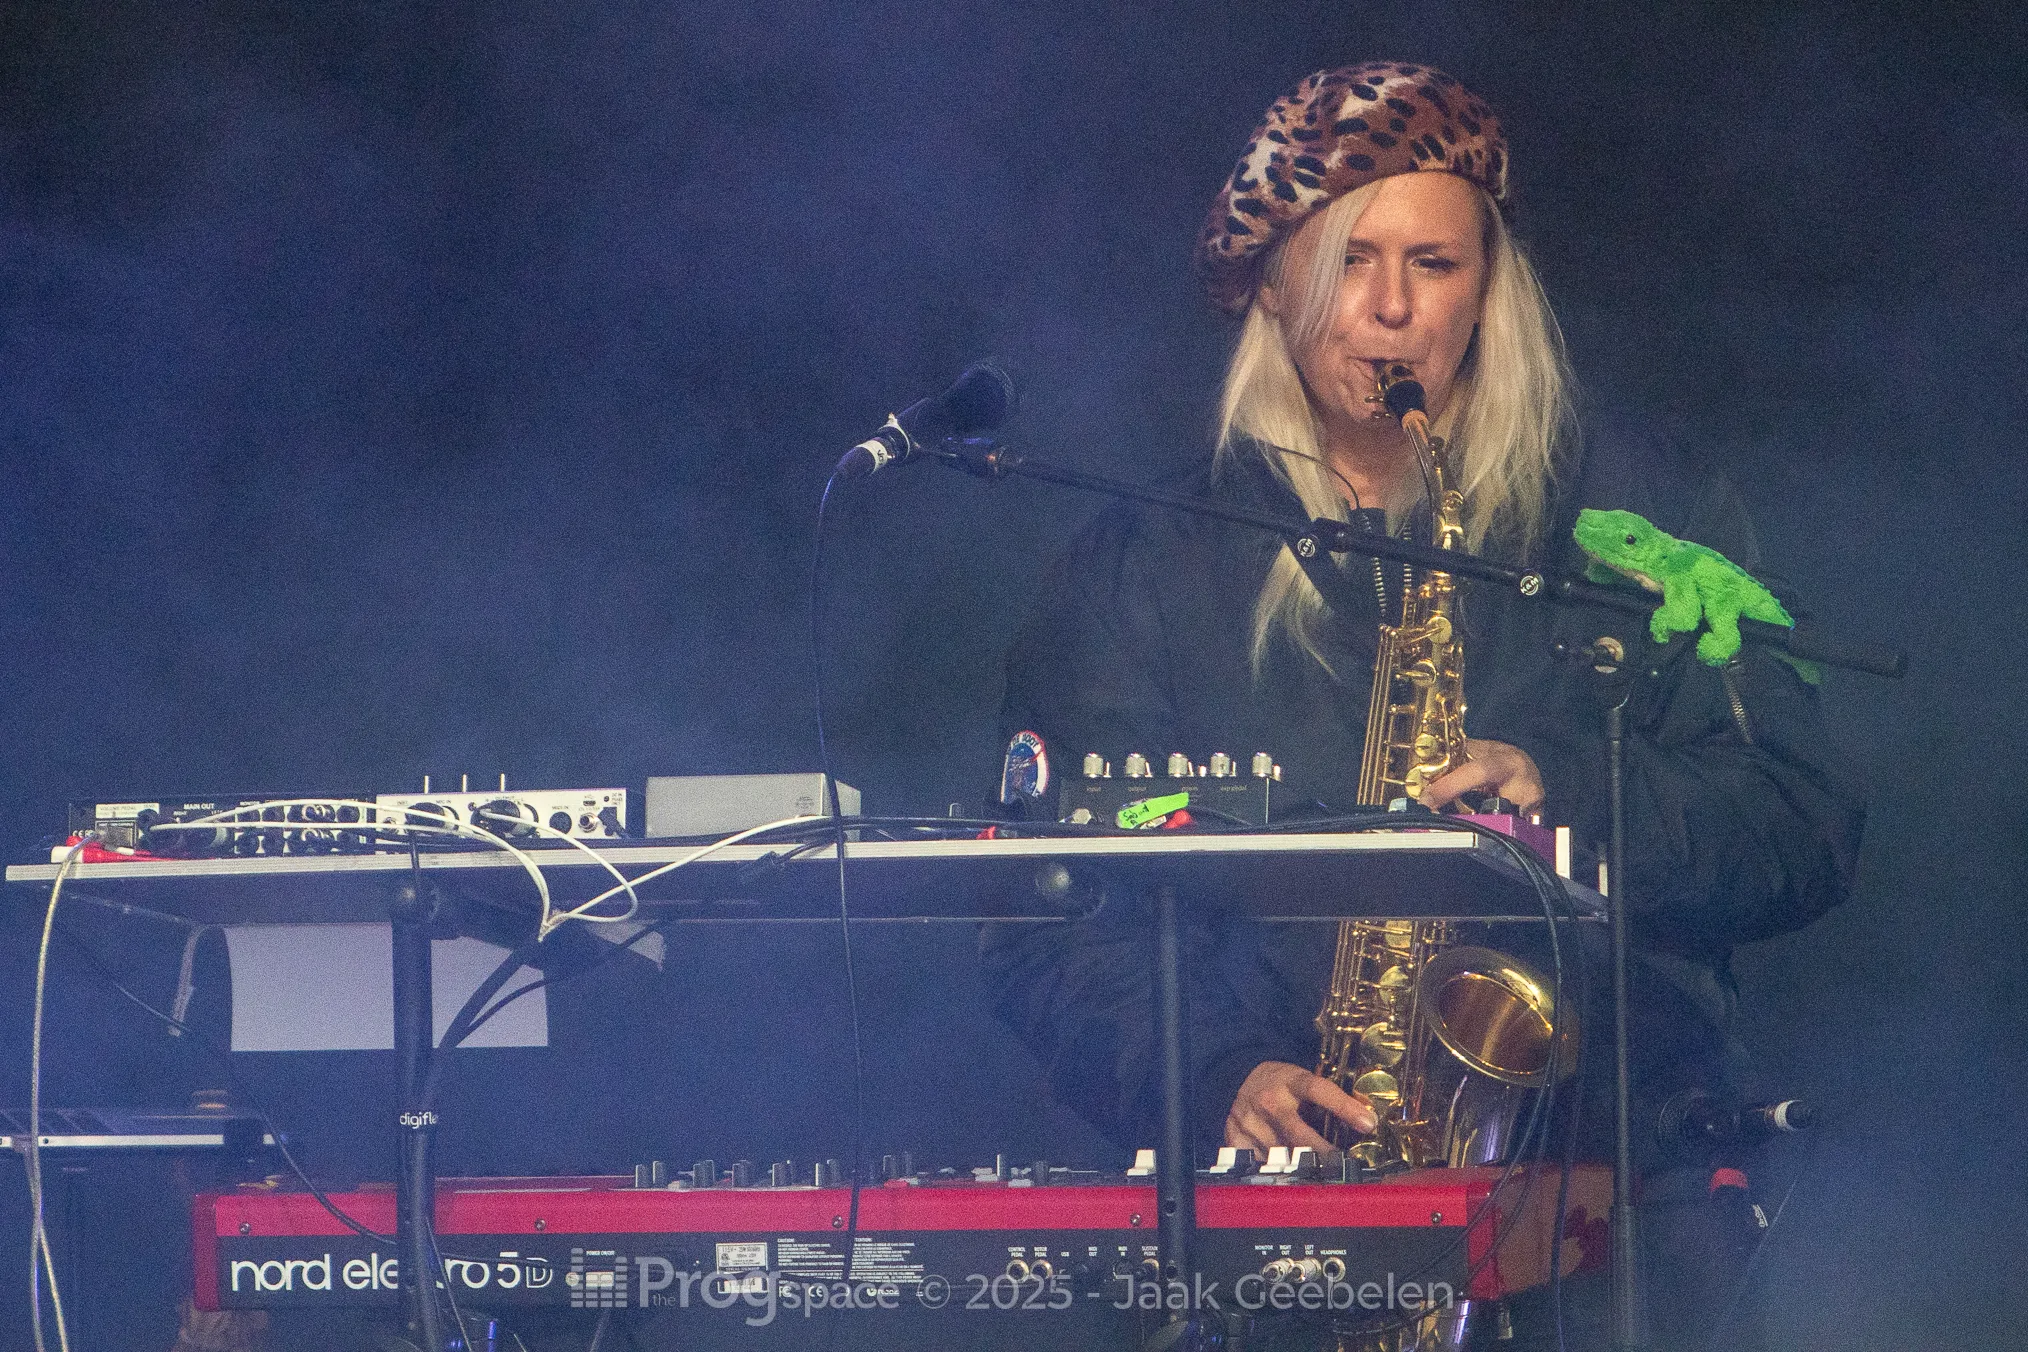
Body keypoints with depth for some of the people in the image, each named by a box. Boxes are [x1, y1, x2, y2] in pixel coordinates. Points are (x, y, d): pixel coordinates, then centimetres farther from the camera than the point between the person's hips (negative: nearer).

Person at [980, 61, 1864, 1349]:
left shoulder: (1637, 513, 13)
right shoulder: (1146, 560, 12)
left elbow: (1808, 833, 7)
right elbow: (1053, 923, 6)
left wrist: (1574, 797, -11)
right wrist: (1214, 1079, -13)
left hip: (1617, 1157, 0)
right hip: (1281, 1184, 0)